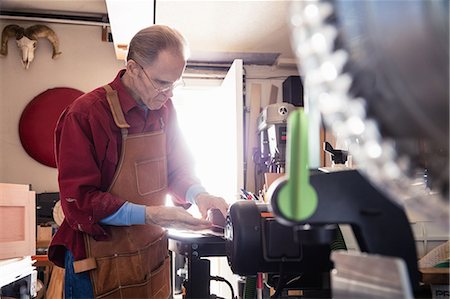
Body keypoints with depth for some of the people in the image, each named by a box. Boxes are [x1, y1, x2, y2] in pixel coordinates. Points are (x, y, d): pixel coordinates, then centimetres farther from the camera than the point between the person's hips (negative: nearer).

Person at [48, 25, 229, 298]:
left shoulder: (164, 110, 1)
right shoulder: (86, 113, -19)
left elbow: (178, 167, 10)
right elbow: (79, 201, -20)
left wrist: (198, 194, -11)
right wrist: (150, 214, -28)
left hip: (153, 253, 6)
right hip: (101, 263, -6)